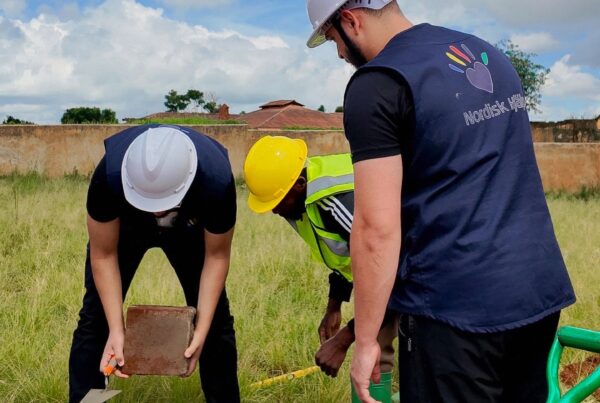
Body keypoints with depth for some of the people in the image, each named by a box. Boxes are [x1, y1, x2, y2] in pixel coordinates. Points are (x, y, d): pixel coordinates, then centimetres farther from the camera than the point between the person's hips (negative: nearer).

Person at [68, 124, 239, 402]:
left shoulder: (217, 181, -41)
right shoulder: (109, 175, -42)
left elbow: (216, 256, -24)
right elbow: (103, 256, -26)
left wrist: (201, 330, -29)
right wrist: (116, 329, -31)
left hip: (189, 227, 0)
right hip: (125, 223, 0)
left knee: (215, 317, -4)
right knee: (96, 317, -7)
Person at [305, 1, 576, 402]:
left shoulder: (377, 84, -12)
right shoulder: (488, 54, 13)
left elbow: (377, 229, -18)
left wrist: (365, 341, -9)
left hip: (455, 308, -8)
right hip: (541, 292, 8)